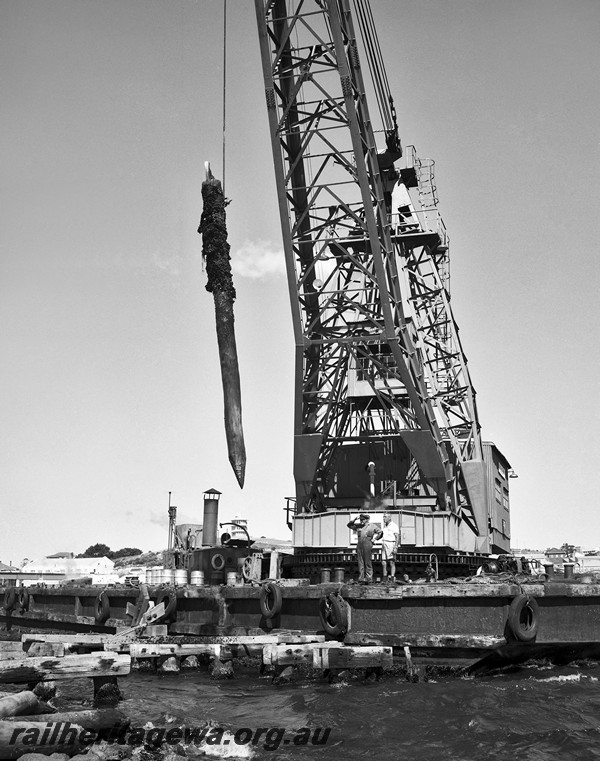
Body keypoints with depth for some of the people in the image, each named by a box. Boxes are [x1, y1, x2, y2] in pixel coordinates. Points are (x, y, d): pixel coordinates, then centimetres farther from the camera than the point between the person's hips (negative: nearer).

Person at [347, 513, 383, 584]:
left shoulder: (372, 526, 8)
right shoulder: (358, 526, 17)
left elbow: (380, 532, 8)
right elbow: (349, 525, 21)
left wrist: (374, 539, 1)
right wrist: (355, 520, 8)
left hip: (367, 545, -4)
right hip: (359, 545, 4)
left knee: (368, 563, -3)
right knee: (360, 563, 2)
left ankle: (369, 579, 1)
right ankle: (361, 579, 4)